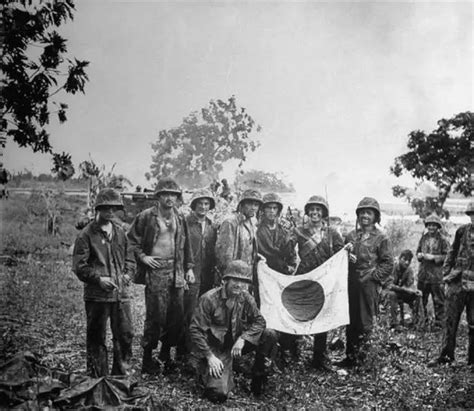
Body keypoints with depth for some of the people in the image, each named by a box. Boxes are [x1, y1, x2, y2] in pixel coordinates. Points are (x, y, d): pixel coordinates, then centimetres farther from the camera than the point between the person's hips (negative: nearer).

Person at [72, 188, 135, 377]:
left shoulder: (119, 232, 13)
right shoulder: (87, 234, -3)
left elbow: (129, 258, 19)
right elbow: (79, 266, -7)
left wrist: (127, 274, 1)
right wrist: (98, 278, -17)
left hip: (121, 292, 5)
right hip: (97, 295, -5)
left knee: (126, 334, 6)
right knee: (96, 338, 5)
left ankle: (120, 374, 22)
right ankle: (98, 378, 17)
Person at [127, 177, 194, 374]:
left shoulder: (180, 218, 13)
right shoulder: (146, 216, -3)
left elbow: (186, 245, 17)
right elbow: (132, 239, 3)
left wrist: (189, 268, 12)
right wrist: (142, 257, -7)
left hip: (176, 272, 5)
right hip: (155, 271, -5)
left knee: (177, 317, 6)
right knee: (155, 317, -4)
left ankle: (166, 353, 24)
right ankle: (147, 359, 9)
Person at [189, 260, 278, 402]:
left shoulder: (246, 298, -4)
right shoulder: (209, 299, -18)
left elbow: (259, 321, -2)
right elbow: (196, 330, -16)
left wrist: (243, 338, -20)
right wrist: (210, 356, -21)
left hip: (236, 343, 4)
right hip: (216, 349, -4)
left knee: (270, 335, -16)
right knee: (219, 394, -23)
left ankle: (258, 375, 5)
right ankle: (207, 372, 13)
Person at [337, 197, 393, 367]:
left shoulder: (381, 238, -1)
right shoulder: (351, 235, 12)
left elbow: (388, 264, -3)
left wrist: (372, 276, -12)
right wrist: (346, 255, -3)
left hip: (368, 285, -4)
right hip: (350, 284, 4)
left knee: (365, 323, 2)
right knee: (350, 321, 9)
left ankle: (358, 357, 13)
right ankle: (350, 356, 20)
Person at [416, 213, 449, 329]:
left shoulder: (442, 240, -5)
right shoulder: (423, 238, 10)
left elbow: (447, 256, -8)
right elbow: (418, 252, 19)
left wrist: (433, 257, -16)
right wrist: (420, 255, -3)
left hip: (437, 275, -5)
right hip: (423, 273, 5)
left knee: (438, 300, 2)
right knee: (421, 299, 12)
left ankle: (439, 323, 11)